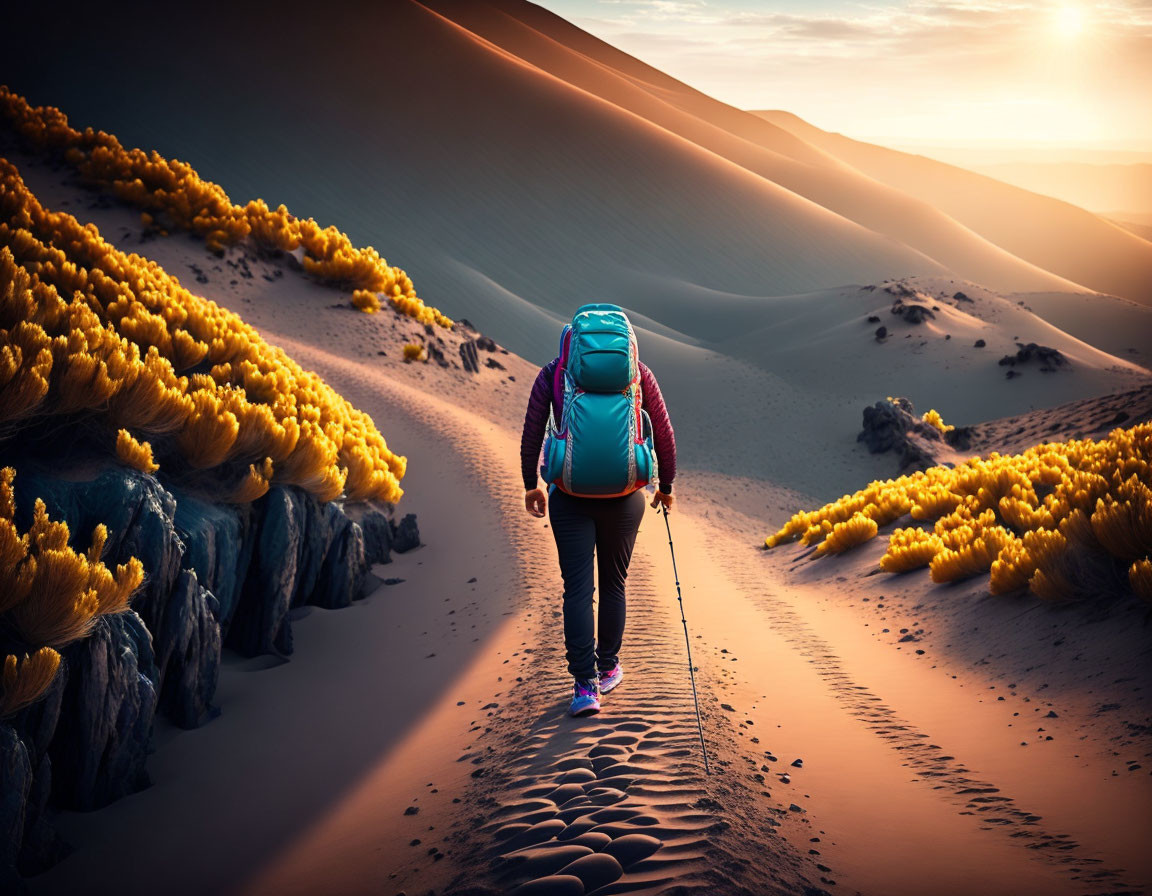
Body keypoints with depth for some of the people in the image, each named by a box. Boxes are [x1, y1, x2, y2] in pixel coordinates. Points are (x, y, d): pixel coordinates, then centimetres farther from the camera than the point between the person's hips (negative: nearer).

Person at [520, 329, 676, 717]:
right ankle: (608, 669, 30)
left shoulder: (554, 371, 2)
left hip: (570, 496, -1)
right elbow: (664, 434, 6)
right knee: (614, 583, 17)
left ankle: (585, 685, -3)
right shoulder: (637, 371, 3)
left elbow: (532, 431, 1)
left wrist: (530, 485, 13)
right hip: (623, 497, 1)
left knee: (577, 589, 3)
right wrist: (666, 485, 19)